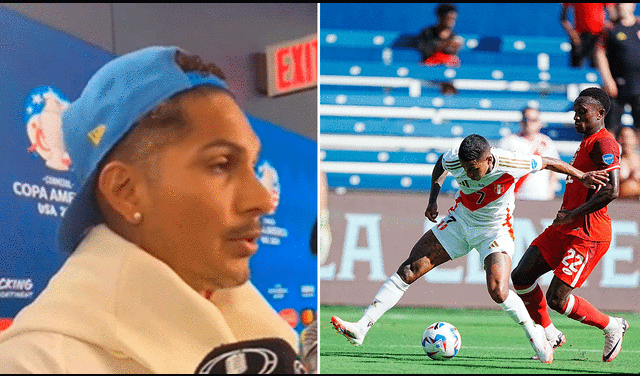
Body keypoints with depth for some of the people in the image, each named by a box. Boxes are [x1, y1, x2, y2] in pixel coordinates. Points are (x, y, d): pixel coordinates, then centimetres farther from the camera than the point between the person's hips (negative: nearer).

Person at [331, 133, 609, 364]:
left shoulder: (511, 164, -29)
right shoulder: (454, 159, -21)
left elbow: (548, 162, -11)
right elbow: (440, 166, 6)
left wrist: (582, 176, -6)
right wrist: (433, 199, 2)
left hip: (496, 231, -3)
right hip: (460, 221, 3)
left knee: (498, 292, -26)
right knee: (409, 270, -9)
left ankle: (534, 333, 2)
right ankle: (361, 328, -9)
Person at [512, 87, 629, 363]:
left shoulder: (604, 143, -14)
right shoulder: (587, 143, 17)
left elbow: (611, 190, -26)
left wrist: (574, 214, -21)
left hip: (587, 235, -10)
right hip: (564, 228, 10)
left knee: (556, 299, -13)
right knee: (520, 277, 5)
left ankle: (612, 327, 8)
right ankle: (550, 336, 18)